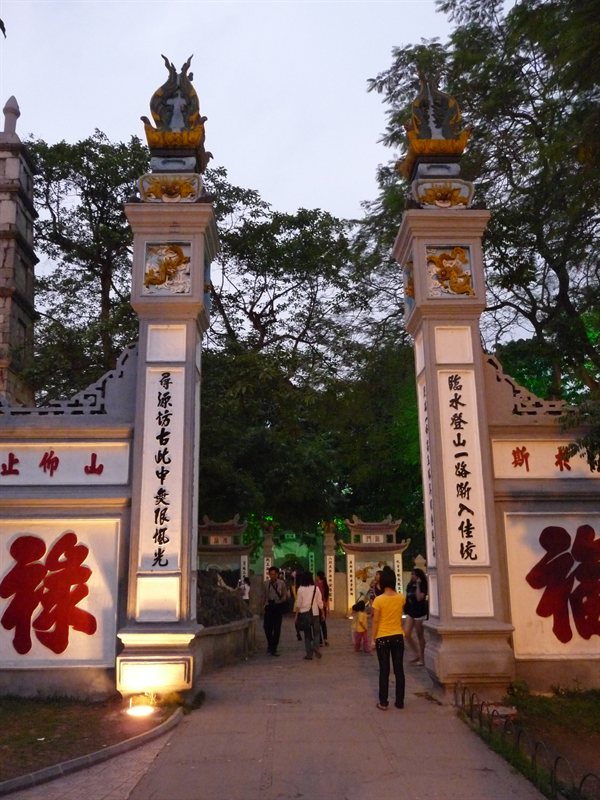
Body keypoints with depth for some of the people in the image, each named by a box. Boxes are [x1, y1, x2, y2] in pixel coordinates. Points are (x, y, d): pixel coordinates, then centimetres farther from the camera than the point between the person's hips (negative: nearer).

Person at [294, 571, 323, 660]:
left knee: (307, 634, 9)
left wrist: (296, 616, 2)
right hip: (315, 613, 0)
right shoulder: (316, 588, -2)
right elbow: (320, 602, 1)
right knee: (316, 632, 13)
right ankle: (316, 646, -12)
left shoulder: (301, 589, -4)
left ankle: (309, 654, 8)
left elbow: (298, 604, -4)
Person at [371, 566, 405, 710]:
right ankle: (400, 701, 16)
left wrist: (373, 639, -3)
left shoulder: (378, 600, -13)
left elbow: (376, 621, -11)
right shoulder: (401, 598, -3)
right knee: (399, 669, 10)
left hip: (383, 638, -3)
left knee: (384, 670, 5)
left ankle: (383, 702, 9)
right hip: (398, 637, 3)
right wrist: (393, 590, 14)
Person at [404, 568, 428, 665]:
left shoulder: (422, 586, -8)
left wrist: (418, 585, -20)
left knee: (420, 636, 3)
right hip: (410, 613, 6)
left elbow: (419, 598, -24)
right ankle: (416, 654, 11)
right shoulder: (410, 585, 9)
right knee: (406, 634, -4)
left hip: (420, 613, -6)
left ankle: (421, 658, 14)